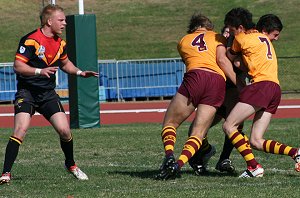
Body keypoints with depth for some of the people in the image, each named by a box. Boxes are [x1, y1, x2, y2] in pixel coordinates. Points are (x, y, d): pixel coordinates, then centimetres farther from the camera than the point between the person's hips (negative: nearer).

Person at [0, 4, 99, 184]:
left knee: (64, 130, -6)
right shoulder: (31, 40, -15)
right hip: (27, 92, -5)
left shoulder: (60, 44, 8)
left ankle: (71, 164, 21)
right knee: (21, 129, -22)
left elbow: (65, 63, 27)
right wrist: (40, 71, -31)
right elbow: (18, 66, -18)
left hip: (48, 93, 5)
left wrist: (80, 73, 12)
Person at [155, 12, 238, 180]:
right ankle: (179, 164, -23)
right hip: (218, 80, 0)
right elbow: (222, 60, 6)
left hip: (195, 76, 0)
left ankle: (169, 156, -17)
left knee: (170, 123, 10)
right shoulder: (218, 38, 22)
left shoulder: (183, 41, 28)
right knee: (198, 133, 0)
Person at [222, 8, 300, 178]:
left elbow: (229, 59, 20)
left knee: (229, 126, -7)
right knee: (256, 141, 6)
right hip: (275, 89, 8)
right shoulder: (264, 39, 27)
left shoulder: (241, 38, 4)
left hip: (261, 85, -8)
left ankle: (254, 167, -16)